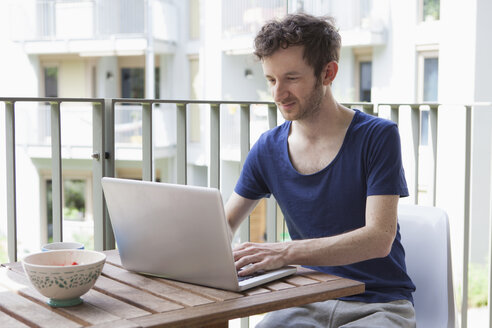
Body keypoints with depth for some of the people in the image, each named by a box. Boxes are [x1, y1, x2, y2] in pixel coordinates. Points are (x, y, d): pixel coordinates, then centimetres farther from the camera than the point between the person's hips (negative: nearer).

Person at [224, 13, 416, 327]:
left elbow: (379, 238, -19)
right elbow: (224, 224, 13)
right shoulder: (268, 149, 4)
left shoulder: (378, 136, -9)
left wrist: (285, 252, -33)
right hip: (308, 303, 4)